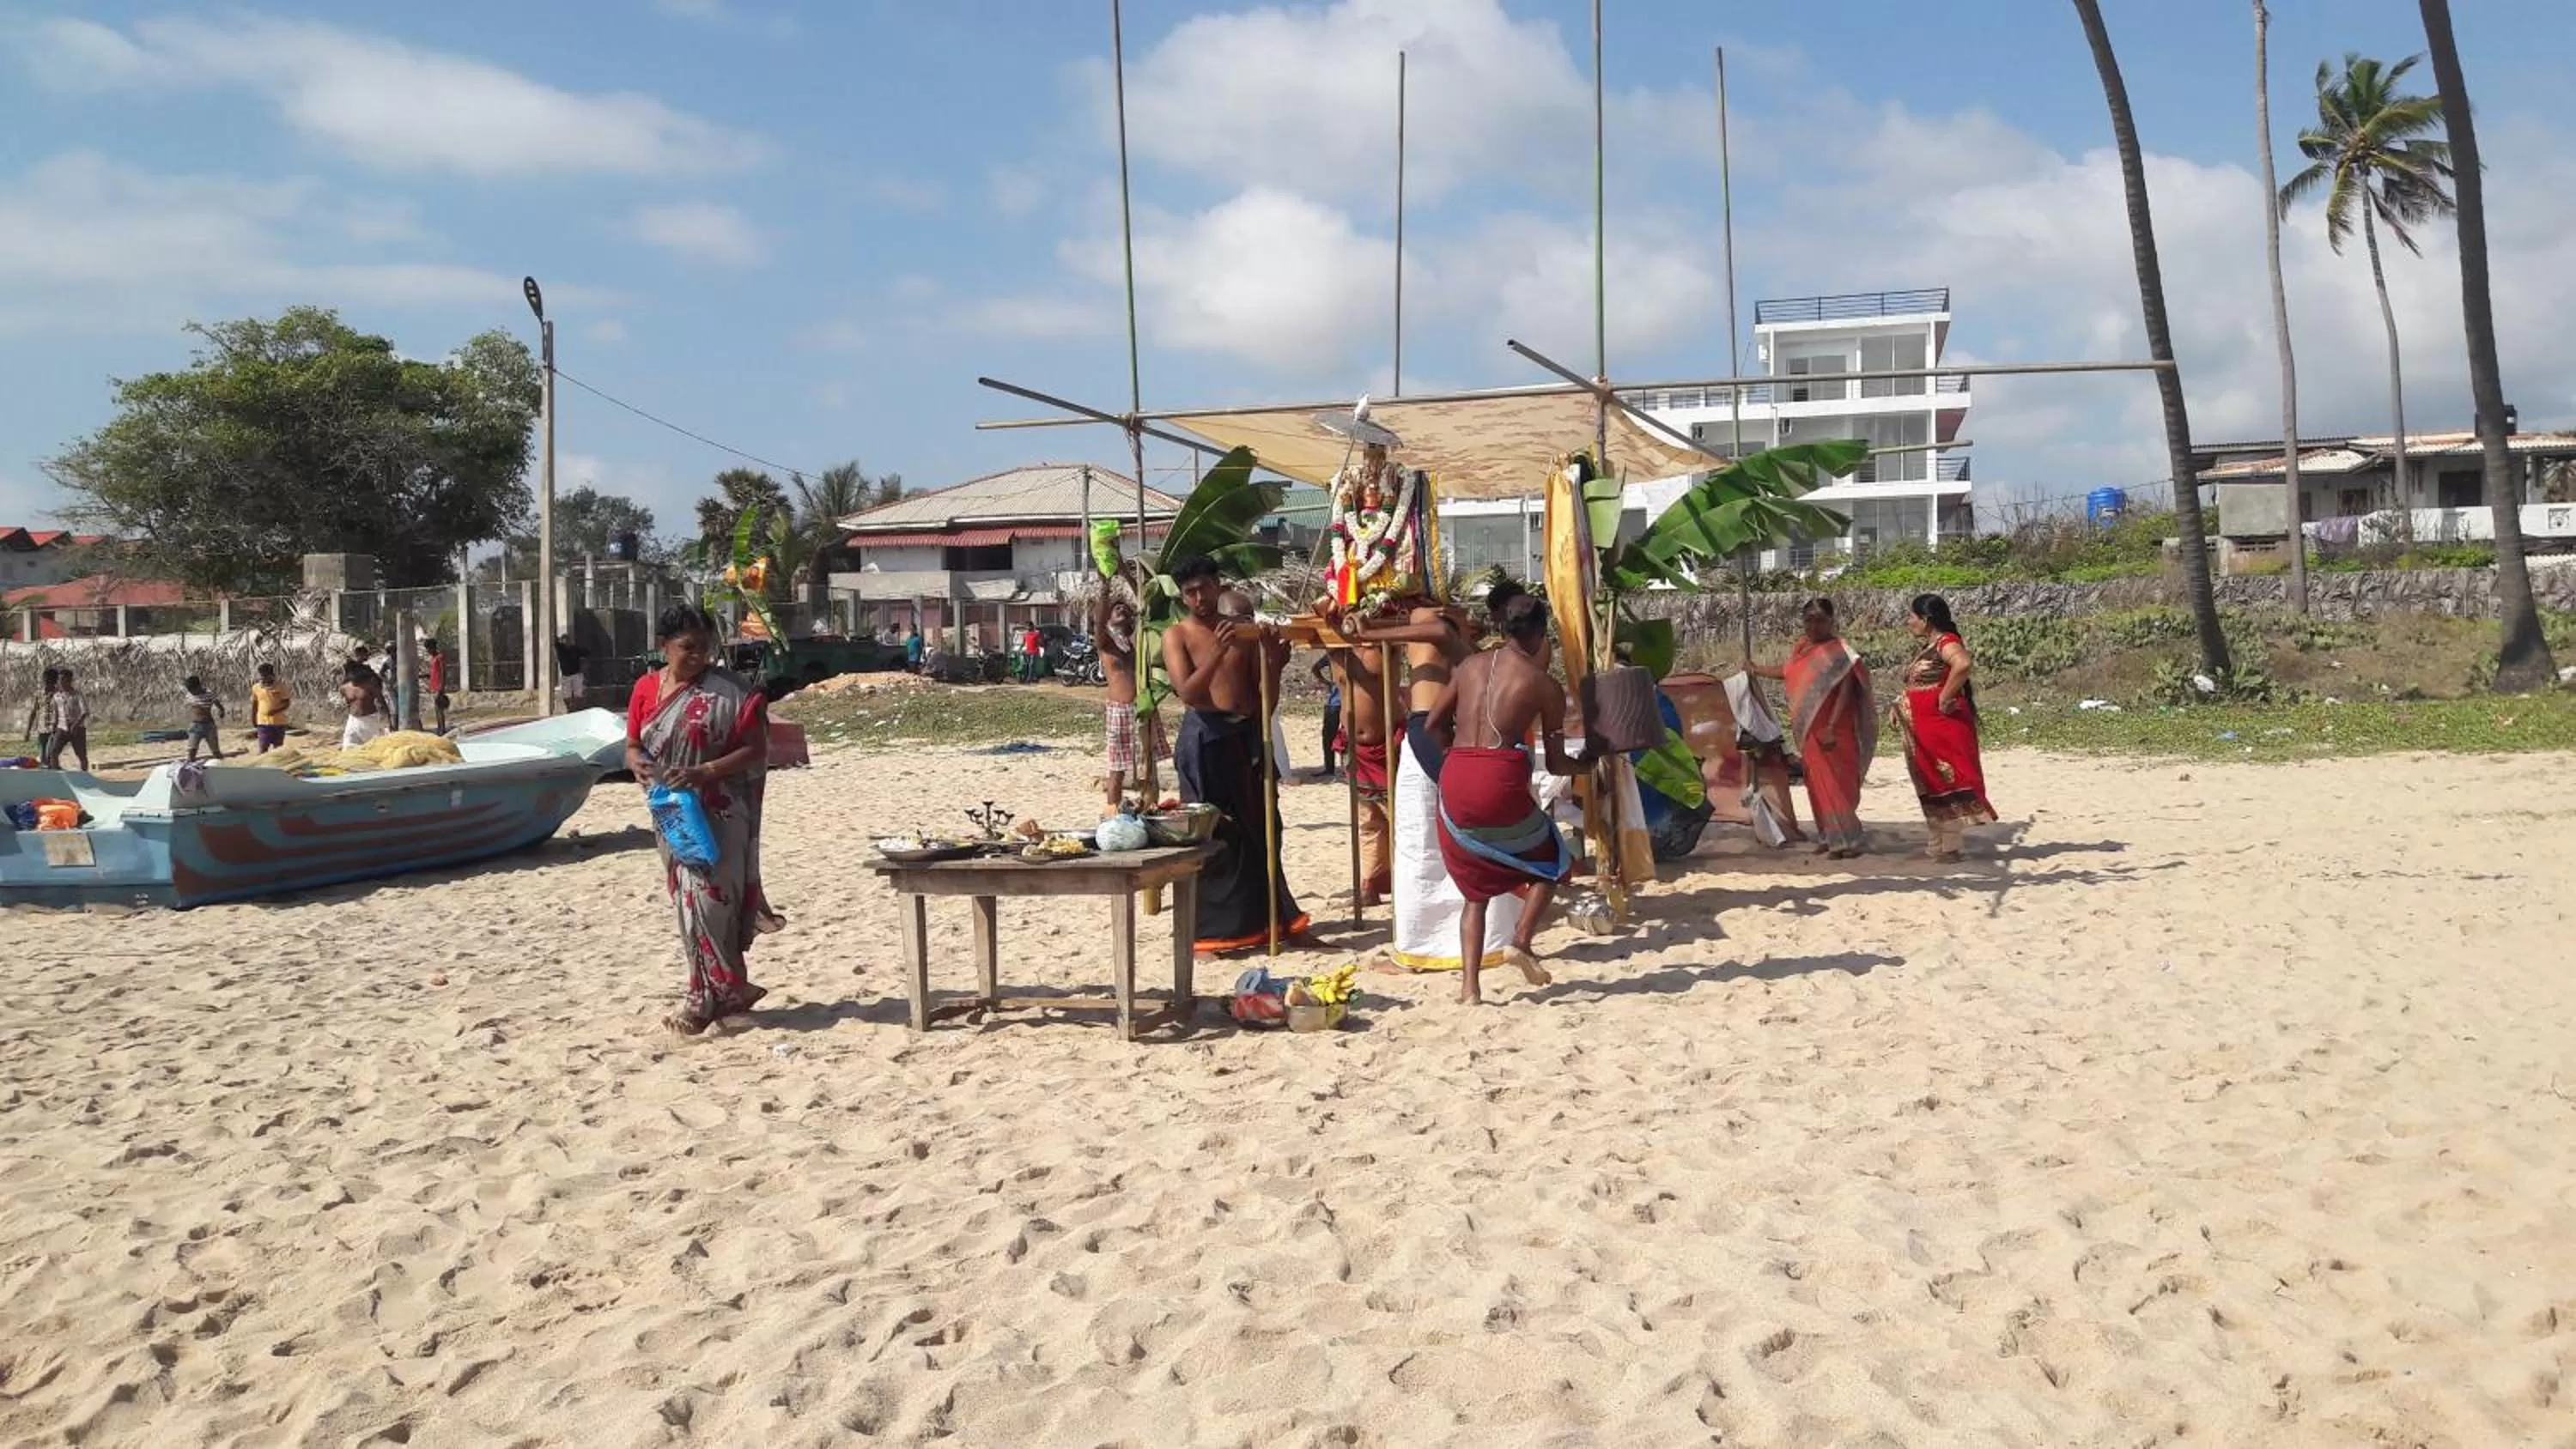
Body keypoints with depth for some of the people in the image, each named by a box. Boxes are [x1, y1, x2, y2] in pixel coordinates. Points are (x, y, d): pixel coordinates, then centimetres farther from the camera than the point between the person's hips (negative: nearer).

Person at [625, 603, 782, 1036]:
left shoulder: (728, 691, -9)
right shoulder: (646, 688, 5)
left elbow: (755, 749, -11)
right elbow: (632, 747, 11)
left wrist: (704, 773, -23)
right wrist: (637, 762, -13)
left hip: (716, 814, -5)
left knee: (708, 902, -8)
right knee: (688, 903, 10)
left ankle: (705, 999, 2)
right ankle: (727, 990, 21)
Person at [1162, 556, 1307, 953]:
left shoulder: (1245, 631, 10)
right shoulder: (1177, 635, 0)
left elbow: (1266, 697, 10)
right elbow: (1187, 692, -15)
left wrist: (1274, 663, -8)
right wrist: (1219, 651, -25)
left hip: (1248, 735, 4)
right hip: (1206, 739, -4)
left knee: (1261, 832, 10)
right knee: (1212, 837, -3)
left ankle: (1264, 918, 24)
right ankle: (1212, 930, 4)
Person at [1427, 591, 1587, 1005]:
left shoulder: (1470, 666, 14)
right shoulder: (1545, 684, 3)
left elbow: (1433, 725, 16)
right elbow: (1555, 764, 7)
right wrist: (1588, 764, 27)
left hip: (1454, 781, 4)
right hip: (1501, 783, -4)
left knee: (1475, 888, 19)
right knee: (1552, 862, 23)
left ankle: (1470, 986, 9)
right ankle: (1522, 941, 4)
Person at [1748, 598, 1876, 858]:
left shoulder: (1838, 651, -11)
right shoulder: (1803, 647, 10)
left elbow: (1846, 690, -16)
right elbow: (1788, 672, 28)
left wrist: (1831, 727, -23)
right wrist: (1757, 670, 37)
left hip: (1831, 732, -7)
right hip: (1810, 731, 7)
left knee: (1835, 784, -7)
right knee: (1818, 784, 10)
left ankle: (1847, 839, -2)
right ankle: (1830, 837, 17)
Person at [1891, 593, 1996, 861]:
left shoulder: (1945, 642, -13)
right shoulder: (1928, 648, 17)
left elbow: (1964, 663, -35)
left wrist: (1945, 698, -28)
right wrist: (1899, 705, 9)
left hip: (1944, 726, -10)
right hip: (1924, 731, 10)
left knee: (1946, 780, -7)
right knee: (1932, 784, 13)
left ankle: (1950, 847, -3)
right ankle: (1938, 844, 21)